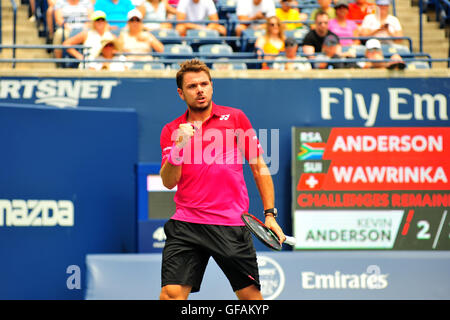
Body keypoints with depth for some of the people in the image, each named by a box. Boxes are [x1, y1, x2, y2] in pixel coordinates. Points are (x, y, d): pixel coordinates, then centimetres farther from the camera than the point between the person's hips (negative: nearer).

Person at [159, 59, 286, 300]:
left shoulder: (235, 118, 6)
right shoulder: (172, 131, 9)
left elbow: (259, 167, 9)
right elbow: (168, 182, -1)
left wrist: (270, 214, 3)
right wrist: (178, 147, -17)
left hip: (232, 225, -1)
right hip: (186, 224, 1)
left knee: (250, 294, 2)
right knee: (171, 294, -10)